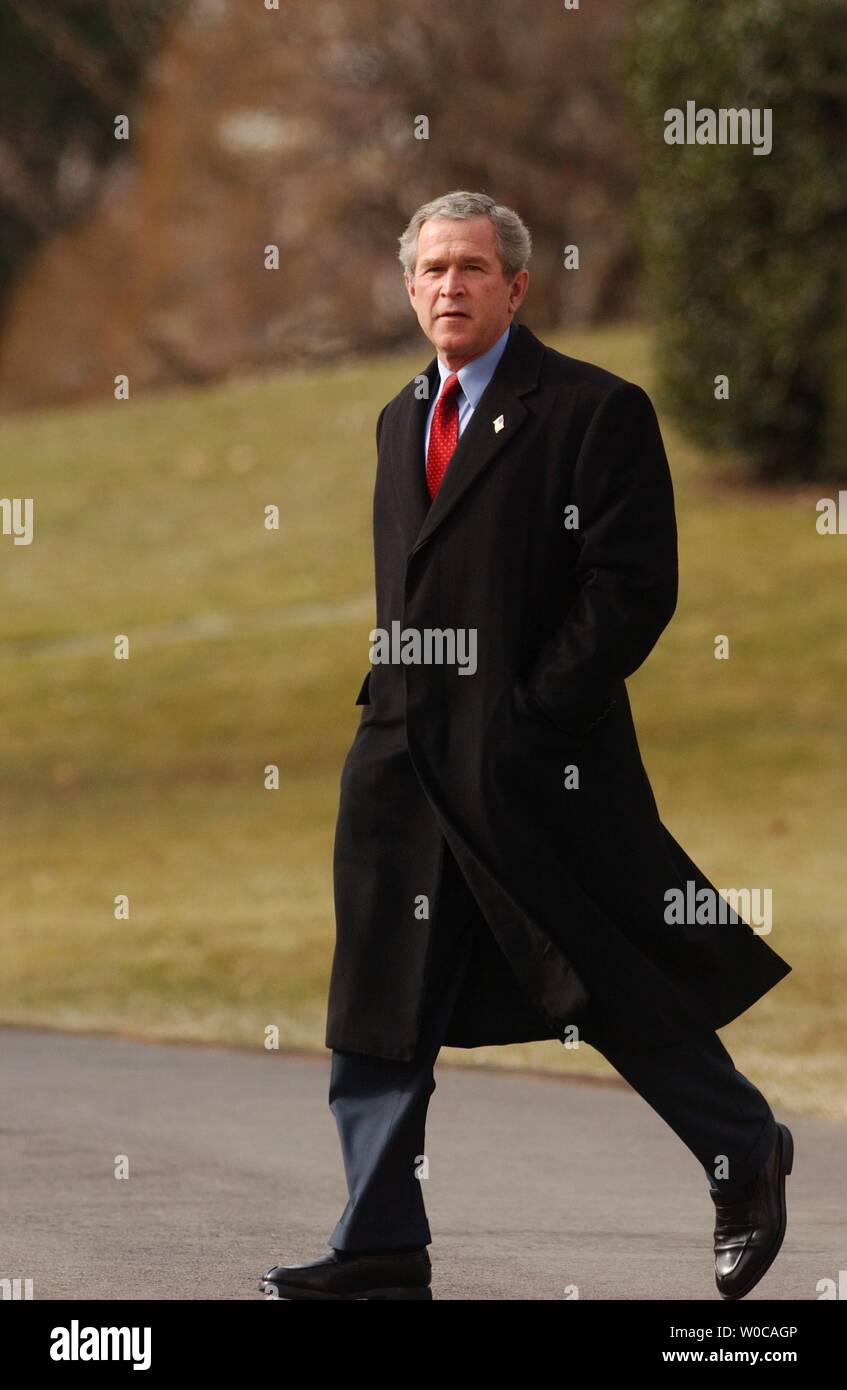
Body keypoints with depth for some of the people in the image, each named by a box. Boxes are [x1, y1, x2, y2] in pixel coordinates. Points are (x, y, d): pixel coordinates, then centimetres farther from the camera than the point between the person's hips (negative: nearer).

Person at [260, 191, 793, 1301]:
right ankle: (381, 1250, 8)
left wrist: (530, 715, -15)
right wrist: (388, 704, 11)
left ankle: (748, 1154, 24)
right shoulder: (403, 419, 16)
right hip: (405, 762, 7)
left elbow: (635, 587, -13)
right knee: (377, 1014, 4)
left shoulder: (596, 410, -8)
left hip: (538, 764, -7)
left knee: (618, 989, 2)